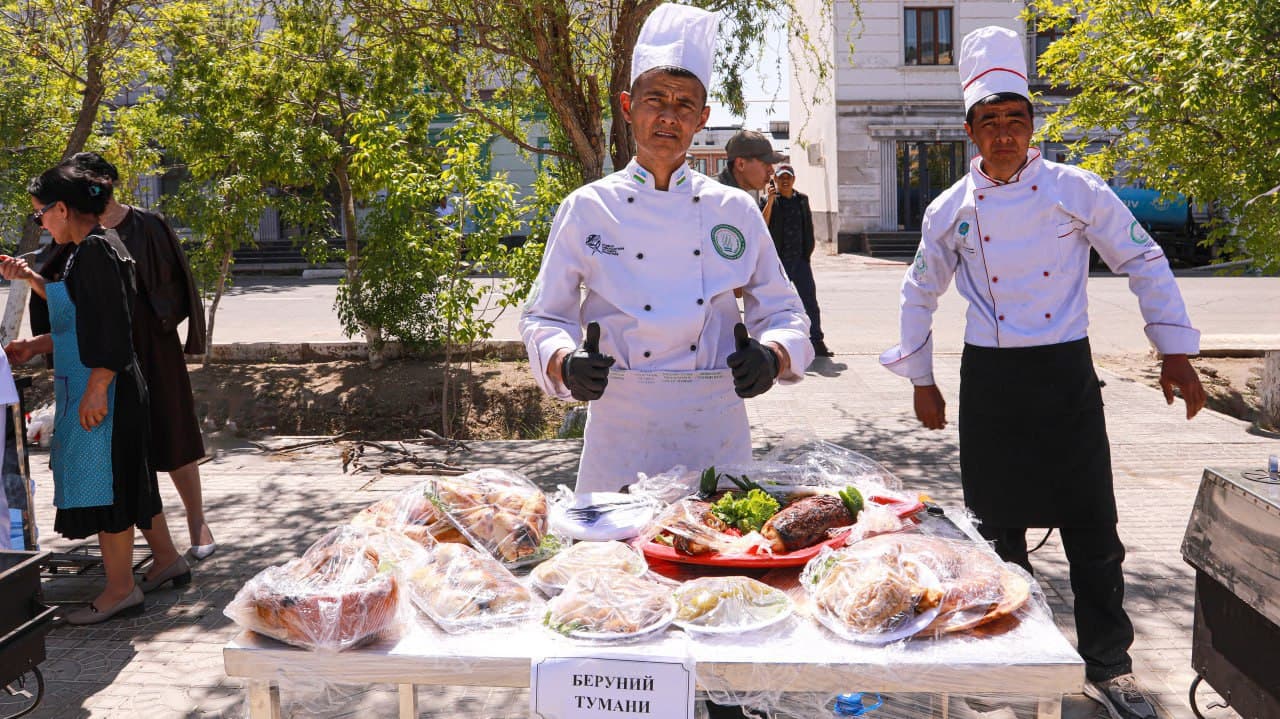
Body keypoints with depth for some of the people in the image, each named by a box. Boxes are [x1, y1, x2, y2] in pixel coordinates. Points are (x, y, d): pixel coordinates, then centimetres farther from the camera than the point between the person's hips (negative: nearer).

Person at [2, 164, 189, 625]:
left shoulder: (95, 250, -16)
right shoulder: (91, 249, 14)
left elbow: (111, 328, -22)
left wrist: (96, 389, -23)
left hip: (97, 387, -10)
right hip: (95, 386, 10)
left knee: (101, 479, -3)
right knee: (126, 478, 17)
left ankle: (120, 589, 7)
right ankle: (168, 561, 28)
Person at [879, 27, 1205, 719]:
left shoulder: (1075, 189, -3)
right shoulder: (950, 210, 1)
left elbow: (1144, 263, 3)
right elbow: (919, 294, 13)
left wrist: (1176, 351, -1)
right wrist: (921, 381, 13)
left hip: (1066, 376, -1)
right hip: (988, 381, 1)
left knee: (1091, 525, 2)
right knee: (998, 524, 9)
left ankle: (1108, 663, 18)